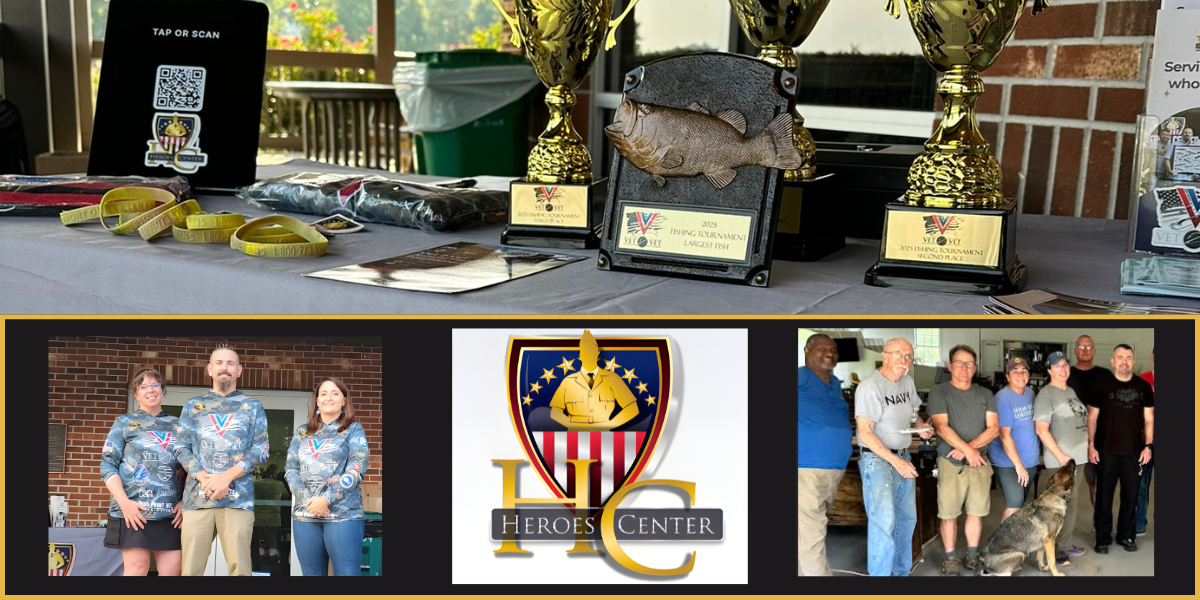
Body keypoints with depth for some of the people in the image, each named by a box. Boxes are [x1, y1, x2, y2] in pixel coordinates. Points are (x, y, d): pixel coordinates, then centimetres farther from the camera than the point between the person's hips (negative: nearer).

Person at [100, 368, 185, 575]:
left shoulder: (177, 425, 16)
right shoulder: (124, 423, 9)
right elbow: (108, 465, 1)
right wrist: (124, 502, -12)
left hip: (171, 512, 3)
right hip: (135, 511, -2)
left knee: (172, 569, -3)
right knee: (137, 568, -8)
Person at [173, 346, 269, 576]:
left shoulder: (252, 406, 14)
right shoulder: (193, 406, 17)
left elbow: (261, 449, 5)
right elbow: (181, 448, 9)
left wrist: (227, 477, -10)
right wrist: (205, 478, -9)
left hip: (238, 497, -1)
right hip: (197, 496, 1)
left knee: (239, 568, -5)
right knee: (191, 568, -1)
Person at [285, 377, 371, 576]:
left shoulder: (353, 430, 6)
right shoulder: (302, 433, 16)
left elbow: (356, 469, -4)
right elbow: (290, 469, 9)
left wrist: (327, 499, -15)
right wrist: (307, 500, -8)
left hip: (343, 514, -4)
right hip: (304, 514, 4)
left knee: (346, 572, -10)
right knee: (311, 573, 6)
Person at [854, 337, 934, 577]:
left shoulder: (908, 382, 8)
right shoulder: (870, 386, -17)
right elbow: (865, 433, -21)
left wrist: (922, 426, 1)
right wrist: (895, 461, -24)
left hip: (903, 458, 8)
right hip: (877, 459, -8)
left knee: (907, 518, 14)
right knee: (884, 521, -12)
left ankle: (901, 572, 26)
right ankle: (880, 574, -4)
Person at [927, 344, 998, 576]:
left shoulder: (985, 395, 8)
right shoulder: (939, 392, -3)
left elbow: (993, 429, 1)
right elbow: (942, 427, -13)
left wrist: (969, 447, -12)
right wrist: (968, 450, -19)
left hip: (980, 461, 3)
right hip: (951, 462, -3)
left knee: (976, 511, 9)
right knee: (949, 514, 0)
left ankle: (973, 555, 23)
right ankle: (950, 559, 12)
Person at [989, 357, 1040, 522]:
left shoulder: (1030, 393, 6)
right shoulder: (1003, 398, -17)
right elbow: (1004, 435, -20)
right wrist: (1018, 464, -21)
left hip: (1029, 460, 8)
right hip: (1008, 462, -8)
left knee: (1021, 504, 13)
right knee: (1014, 507, -11)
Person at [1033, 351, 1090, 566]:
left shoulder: (1071, 391, 14)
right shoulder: (1046, 394, -11)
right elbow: (1041, 429, -16)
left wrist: (1088, 448, 14)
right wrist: (1060, 456, -18)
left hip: (1078, 457, 8)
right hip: (1060, 460, -8)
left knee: (1073, 504, 13)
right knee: (1065, 506, -6)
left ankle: (1065, 544, 23)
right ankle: (1058, 550, 3)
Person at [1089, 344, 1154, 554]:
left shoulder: (1143, 387, 6)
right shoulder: (1102, 385, 0)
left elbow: (1148, 419, 9)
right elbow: (1092, 417, 2)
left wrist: (1148, 445, 0)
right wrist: (1091, 445, -4)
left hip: (1134, 452, 2)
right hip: (1106, 452, -2)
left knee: (1131, 496, 8)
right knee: (1104, 496, 4)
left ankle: (1126, 535, 22)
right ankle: (1103, 538, 14)